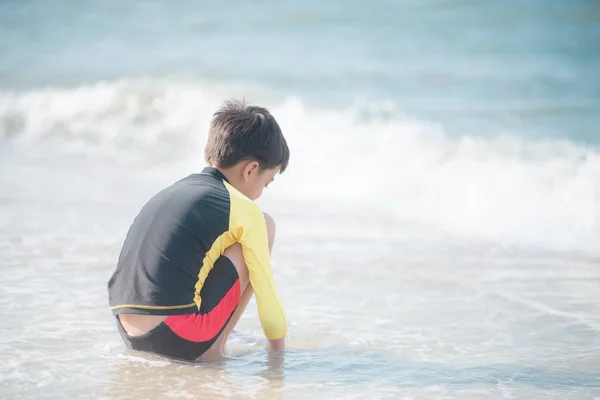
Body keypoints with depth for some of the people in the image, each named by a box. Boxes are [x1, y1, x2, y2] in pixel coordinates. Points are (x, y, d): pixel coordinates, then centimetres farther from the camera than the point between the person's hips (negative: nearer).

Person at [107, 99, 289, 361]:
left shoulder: (172, 192, 22)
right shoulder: (244, 210, 0)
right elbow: (264, 289, 7)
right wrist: (278, 346, 25)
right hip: (179, 340, -8)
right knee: (266, 226, 8)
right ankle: (215, 346, 6)